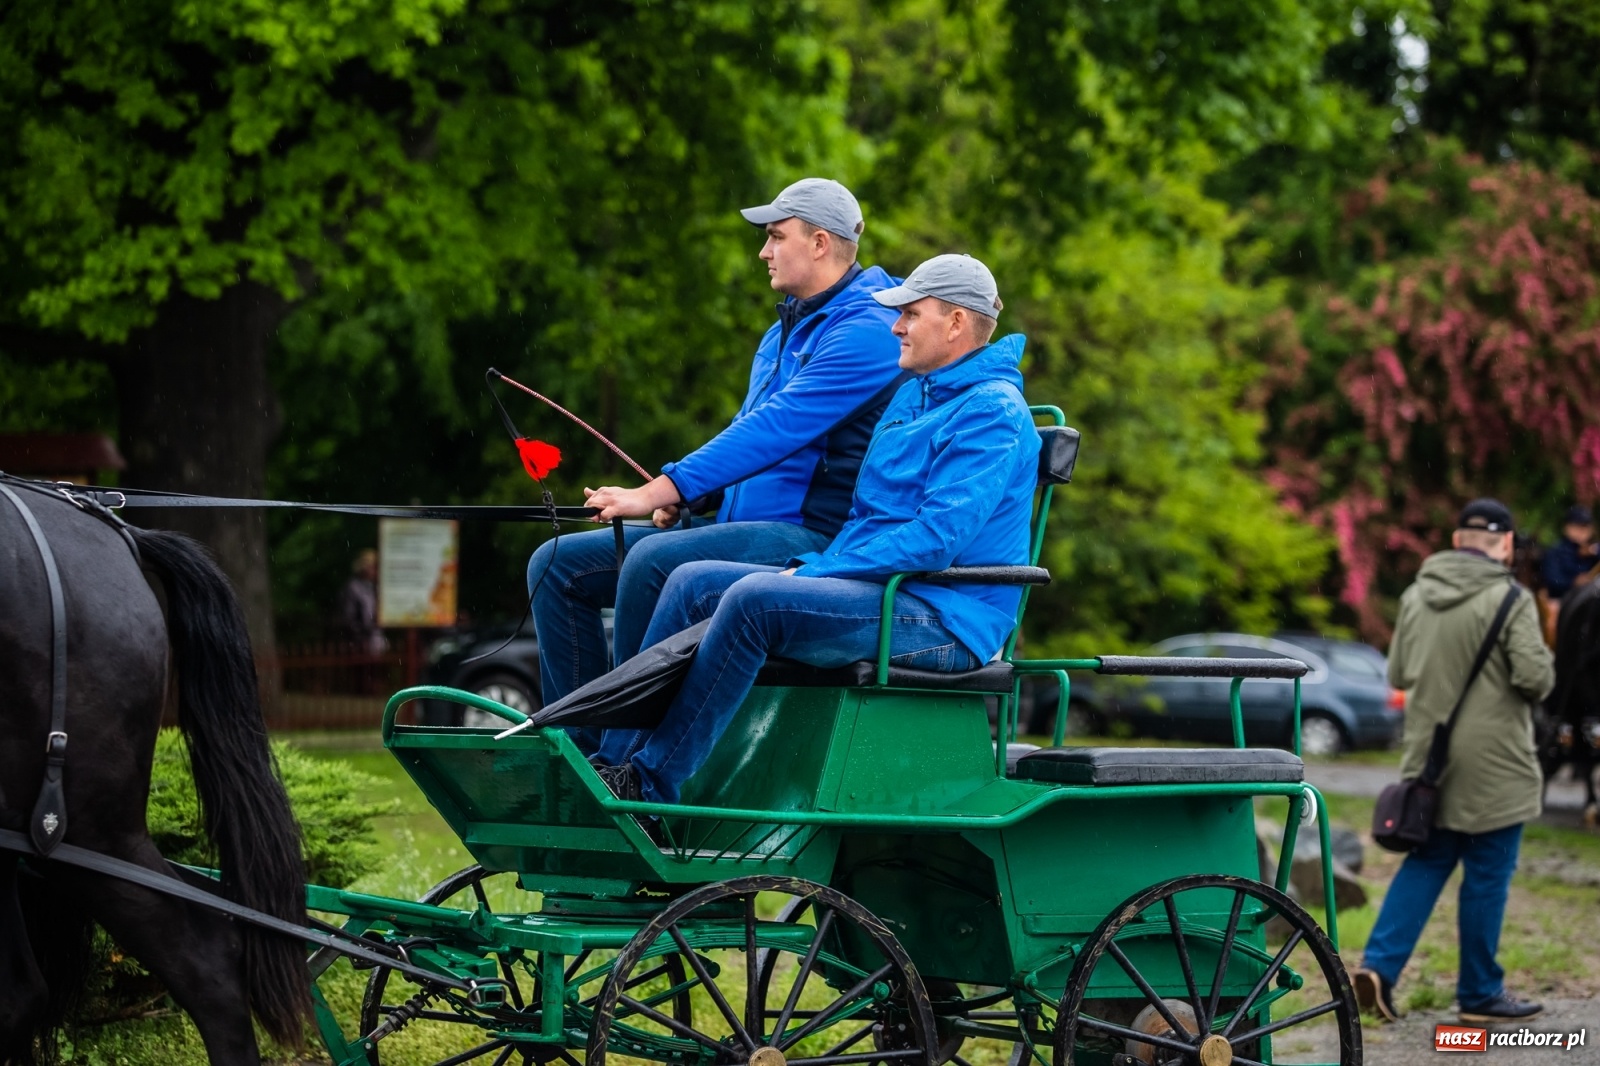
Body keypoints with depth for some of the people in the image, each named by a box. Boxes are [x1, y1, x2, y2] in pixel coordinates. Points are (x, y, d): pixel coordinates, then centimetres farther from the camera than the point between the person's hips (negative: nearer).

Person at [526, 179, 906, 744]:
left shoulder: (867, 332, -12)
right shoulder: (783, 331, 21)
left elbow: (776, 426, -22)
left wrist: (662, 489, -27)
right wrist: (679, 496, 0)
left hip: (813, 537, -10)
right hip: (740, 524, 10)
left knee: (653, 560, -34)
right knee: (559, 564, 1)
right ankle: (580, 744, -2)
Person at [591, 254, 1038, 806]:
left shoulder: (992, 412, -12)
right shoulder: (914, 392, 20)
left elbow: (936, 540, -21)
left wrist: (816, 573, -17)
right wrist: (810, 566, 8)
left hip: (941, 619, -10)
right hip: (881, 590, 10)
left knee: (755, 598, -30)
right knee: (693, 582, -2)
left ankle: (649, 786, -26)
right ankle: (612, 762, -9)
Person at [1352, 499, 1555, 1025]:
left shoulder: (1415, 596, 5)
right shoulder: (1510, 600, -14)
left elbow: (1397, 674, 11)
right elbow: (1535, 678, -19)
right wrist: (1544, 668, 3)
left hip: (1429, 758, 6)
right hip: (1493, 764, -5)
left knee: (1426, 863, 15)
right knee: (1487, 876, 4)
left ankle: (1379, 964, 2)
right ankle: (1480, 993, 13)